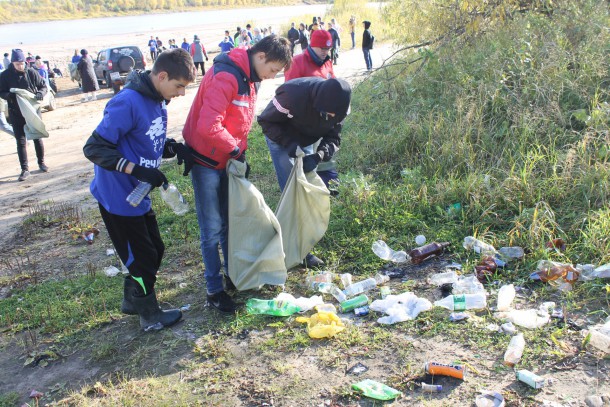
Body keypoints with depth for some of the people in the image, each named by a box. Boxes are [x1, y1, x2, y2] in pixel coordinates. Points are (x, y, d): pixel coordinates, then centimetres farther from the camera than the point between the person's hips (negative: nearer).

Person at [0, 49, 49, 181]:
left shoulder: (31, 73, -7)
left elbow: (43, 86, 1)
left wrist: (40, 93, -21)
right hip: (16, 112, 0)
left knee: (37, 137, 10)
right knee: (20, 140, 3)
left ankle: (41, 162, 29)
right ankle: (25, 169, 9)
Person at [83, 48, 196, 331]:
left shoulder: (158, 101, 3)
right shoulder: (128, 103, -25)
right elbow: (94, 148, -24)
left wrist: (175, 148, -7)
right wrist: (136, 169, -32)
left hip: (138, 194, 9)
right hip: (118, 197, -9)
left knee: (154, 250, 19)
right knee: (142, 257, 5)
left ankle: (133, 300, 41)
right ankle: (150, 316, 26)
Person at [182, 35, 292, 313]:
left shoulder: (250, 78, 5)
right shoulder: (225, 77, -25)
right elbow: (208, 127, -32)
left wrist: (241, 151, 7)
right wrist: (237, 151, -21)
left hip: (228, 160, 9)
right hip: (206, 161, -8)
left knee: (229, 223, 18)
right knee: (212, 229, 0)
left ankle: (233, 276, 33)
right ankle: (214, 290, 13)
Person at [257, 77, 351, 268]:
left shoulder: (337, 105, -21)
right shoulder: (293, 94, -37)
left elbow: (333, 138, -14)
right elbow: (266, 121, -24)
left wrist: (318, 156, -34)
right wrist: (288, 142, -36)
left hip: (306, 142, 6)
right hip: (281, 140, -5)